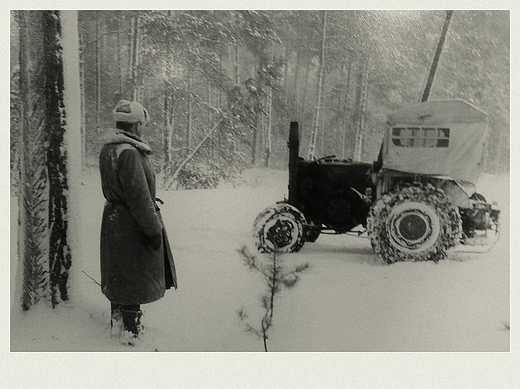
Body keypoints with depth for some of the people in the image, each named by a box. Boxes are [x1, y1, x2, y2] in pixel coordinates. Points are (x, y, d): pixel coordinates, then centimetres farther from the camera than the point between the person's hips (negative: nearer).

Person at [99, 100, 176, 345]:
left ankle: (117, 325, 37)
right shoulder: (130, 153, -24)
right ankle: (131, 334, 14)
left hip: (113, 219, 10)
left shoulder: (107, 150, 7)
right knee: (135, 279, 3)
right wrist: (154, 230, -18)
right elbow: (139, 197, -24)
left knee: (119, 277, 21)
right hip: (132, 224, -10)